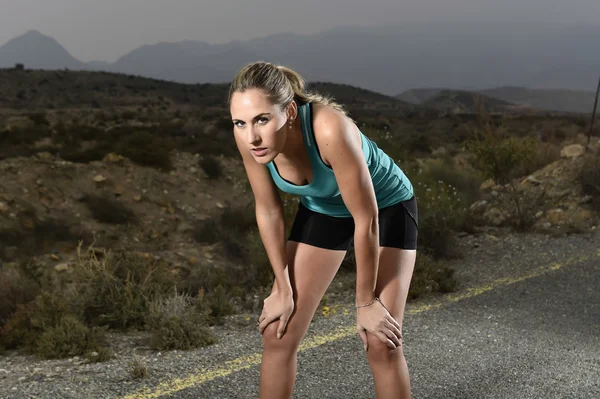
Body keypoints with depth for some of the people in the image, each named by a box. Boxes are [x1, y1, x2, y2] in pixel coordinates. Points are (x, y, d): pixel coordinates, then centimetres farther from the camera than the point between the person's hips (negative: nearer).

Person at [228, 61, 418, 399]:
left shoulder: (330, 129, -41)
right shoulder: (249, 136, -26)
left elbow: (366, 219, -30)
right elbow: (268, 210, -10)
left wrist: (366, 302, -19)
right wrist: (283, 288, -4)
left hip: (386, 207, -4)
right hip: (321, 211, 4)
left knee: (382, 342, -10)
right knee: (278, 334, 1)